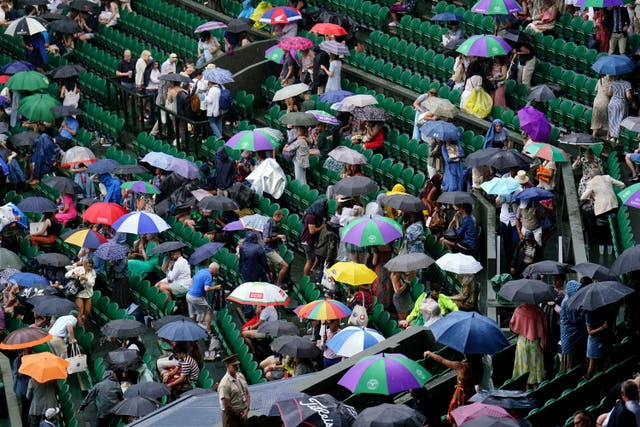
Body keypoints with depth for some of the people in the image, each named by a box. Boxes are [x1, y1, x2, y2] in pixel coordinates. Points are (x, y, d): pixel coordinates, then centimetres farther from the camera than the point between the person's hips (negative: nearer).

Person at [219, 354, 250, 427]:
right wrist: (238, 414, -10)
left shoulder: (241, 376, 4)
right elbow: (226, 405, -21)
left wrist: (246, 409, -2)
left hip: (243, 414, 8)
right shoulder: (225, 384, -21)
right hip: (231, 416, -8)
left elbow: (247, 394, 12)